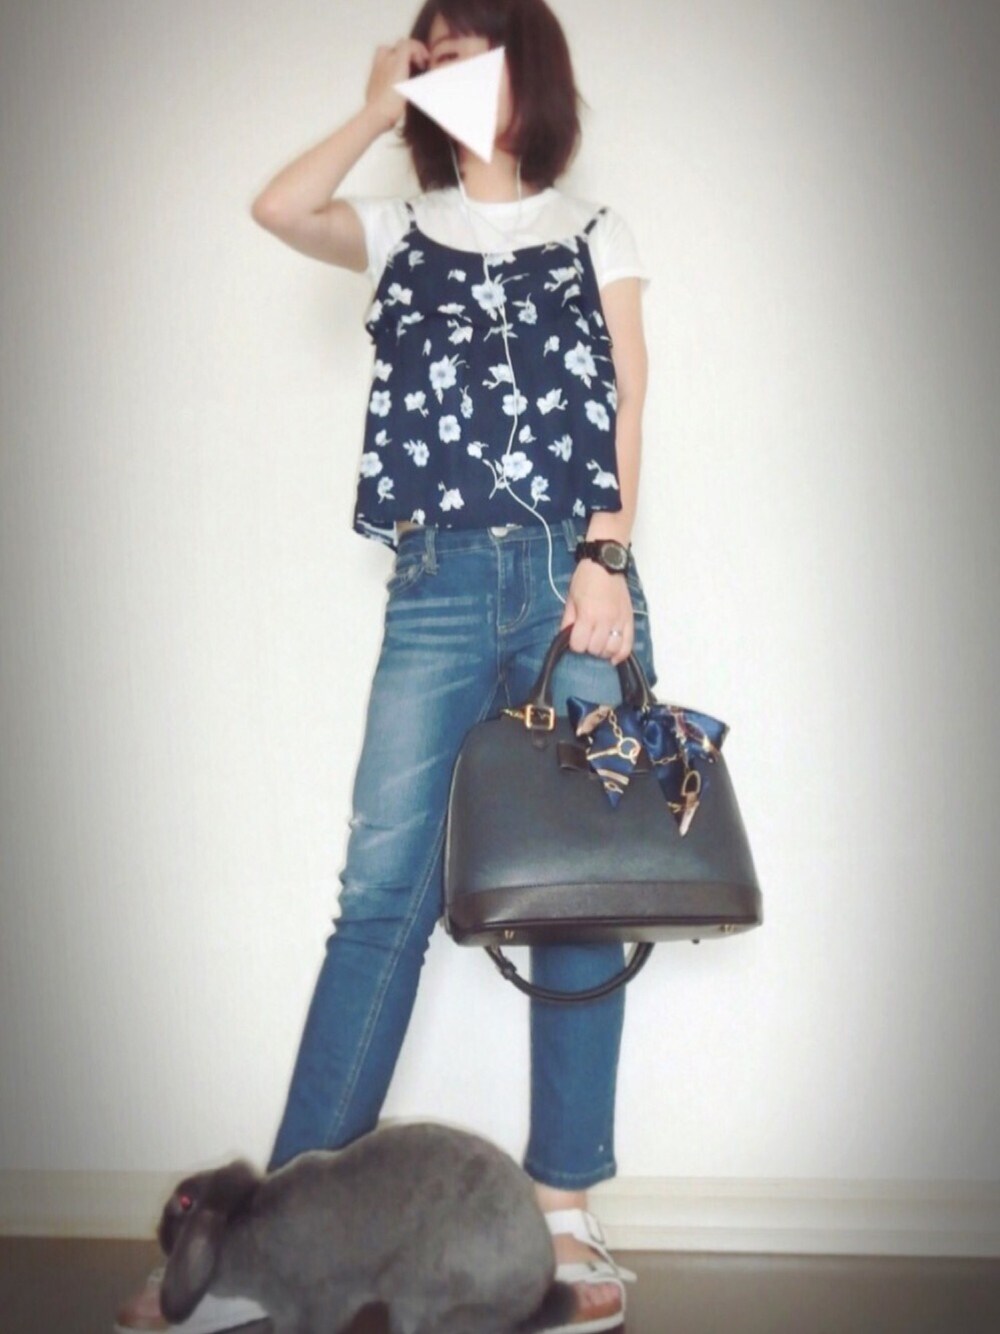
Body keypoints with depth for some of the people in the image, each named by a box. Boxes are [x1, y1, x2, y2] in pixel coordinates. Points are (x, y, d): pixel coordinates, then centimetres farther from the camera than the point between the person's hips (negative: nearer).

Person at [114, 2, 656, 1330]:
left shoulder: (595, 234, 17)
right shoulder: (404, 230, 19)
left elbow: (625, 412, 5)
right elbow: (278, 207, -2)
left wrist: (605, 561, -7)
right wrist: (379, 109, 9)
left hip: (578, 579, 0)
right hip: (439, 588, 1)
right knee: (381, 894, -7)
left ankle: (564, 1212, 8)